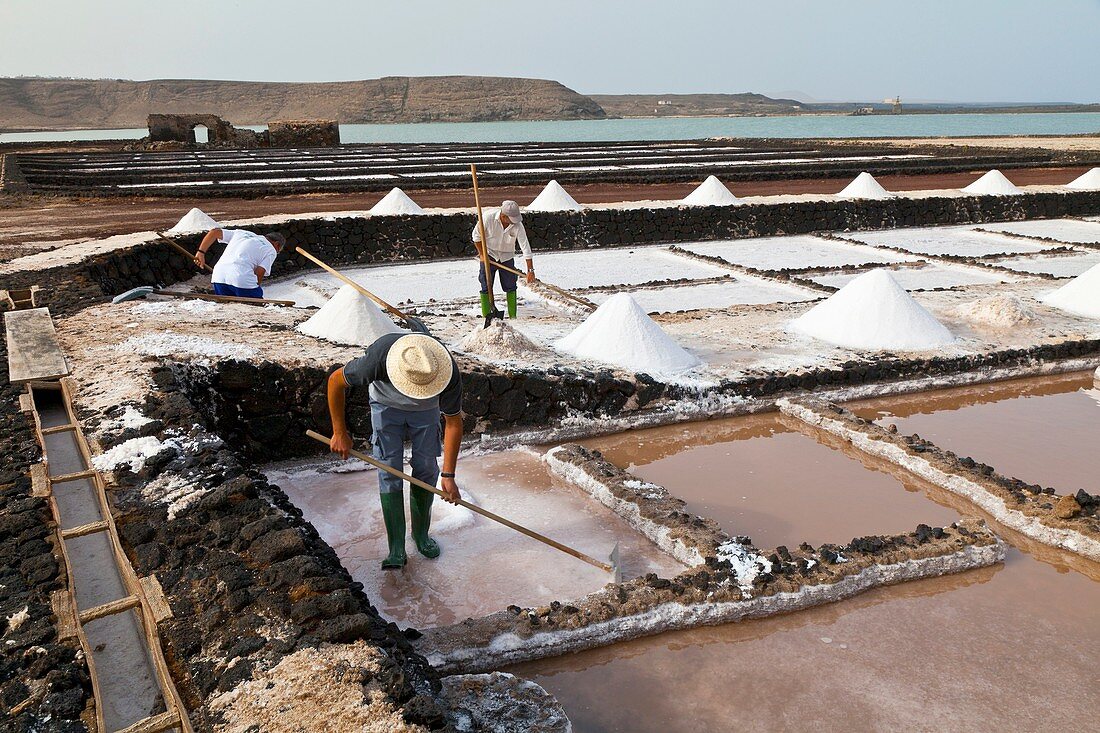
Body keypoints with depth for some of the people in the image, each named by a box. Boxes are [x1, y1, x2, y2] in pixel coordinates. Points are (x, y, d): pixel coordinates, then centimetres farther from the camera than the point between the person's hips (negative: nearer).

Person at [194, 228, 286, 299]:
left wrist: (201, 252, 24)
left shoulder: (242, 233, 32)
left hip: (219, 276, 5)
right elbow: (259, 272, 0)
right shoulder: (271, 251, 14)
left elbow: (214, 232, 26)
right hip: (242, 278, -5)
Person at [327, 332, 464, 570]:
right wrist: (339, 433, -19)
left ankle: (421, 533, 18)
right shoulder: (378, 358, -43)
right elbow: (336, 381, -24)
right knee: (390, 470, -10)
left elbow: (453, 423, -22)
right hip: (387, 406, -1)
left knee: (426, 469, -3)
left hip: (426, 409, 1)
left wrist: (448, 475, -21)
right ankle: (396, 549, -7)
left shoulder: (449, 373, -37)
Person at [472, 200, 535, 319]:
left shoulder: (517, 225, -20)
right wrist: (482, 254, -9)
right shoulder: (489, 219, -23)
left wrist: (530, 270, -23)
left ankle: (513, 316, 13)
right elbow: (476, 235, -7)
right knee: (486, 288, -3)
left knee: (510, 287, 3)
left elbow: (525, 247, -20)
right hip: (489, 256, -1)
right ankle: (486, 316, 5)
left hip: (507, 257, 1)